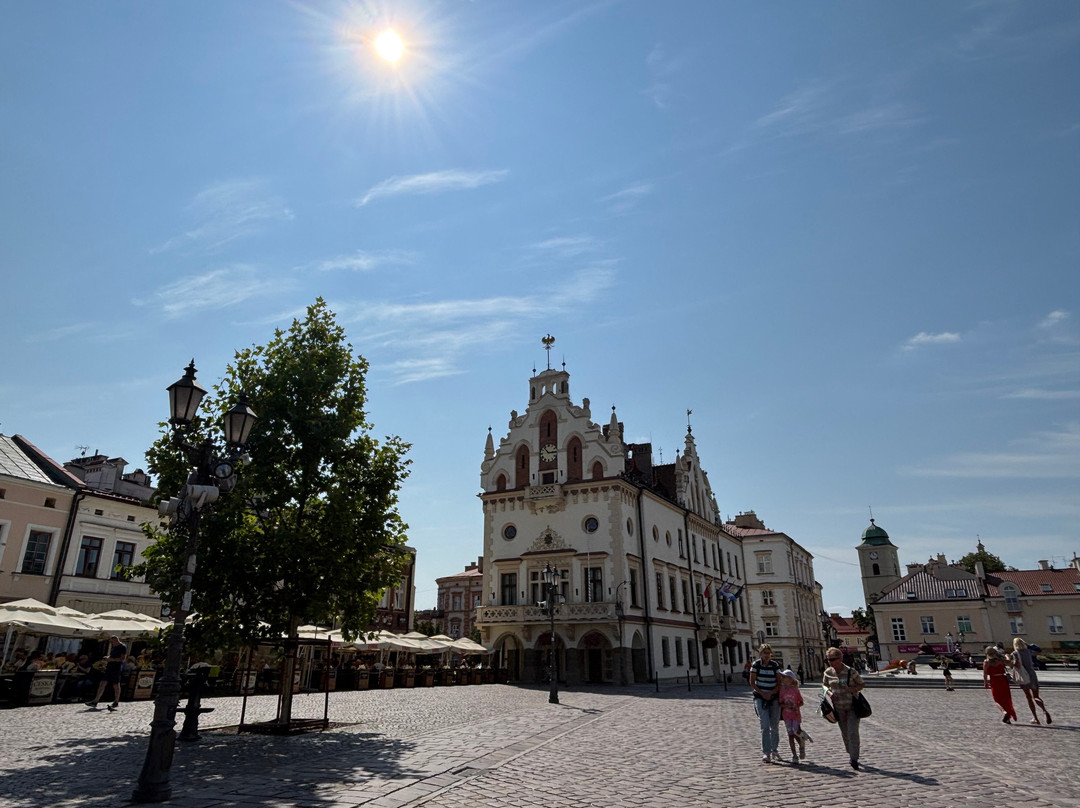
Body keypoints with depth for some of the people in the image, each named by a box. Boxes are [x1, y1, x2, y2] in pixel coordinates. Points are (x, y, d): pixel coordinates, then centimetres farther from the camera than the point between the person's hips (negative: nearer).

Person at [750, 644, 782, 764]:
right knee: (765, 725, -11)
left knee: (775, 726, 6)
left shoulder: (775, 666, 1)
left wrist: (771, 693, -13)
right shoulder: (756, 665, -4)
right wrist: (762, 694, -12)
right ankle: (765, 753, -4)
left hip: (774, 698, 2)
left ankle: (774, 750, 24)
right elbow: (752, 683, -3)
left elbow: (779, 683, 1)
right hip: (760, 698, -2)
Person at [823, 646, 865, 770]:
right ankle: (851, 754, 29)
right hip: (838, 707, 4)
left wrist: (853, 689, -23)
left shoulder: (851, 672, -15)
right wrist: (829, 692, -11)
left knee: (853, 732, -10)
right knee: (844, 733, 11)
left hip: (853, 705, -4)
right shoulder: (828, 672, -5)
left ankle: (854, 759, -5)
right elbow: (824, 684, 10)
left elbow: (861, 684, -3)